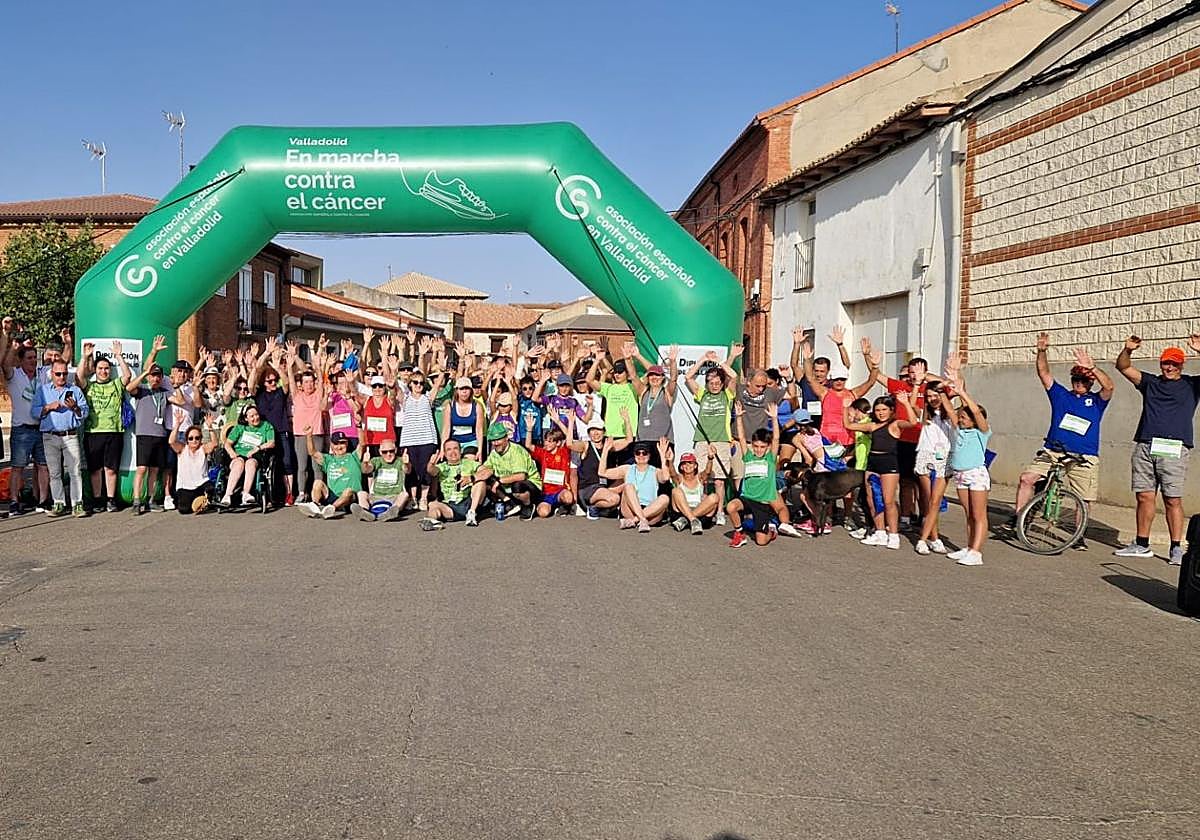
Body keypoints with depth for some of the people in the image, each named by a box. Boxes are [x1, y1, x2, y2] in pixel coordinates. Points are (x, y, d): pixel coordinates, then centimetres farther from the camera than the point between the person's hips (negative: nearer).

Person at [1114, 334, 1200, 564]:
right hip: (1144, 447, 3)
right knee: (1144, 496, 4)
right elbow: (1123, 367, 13)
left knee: (1173, 500, -5)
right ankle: (1142, 545, 13)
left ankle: (1177, 549, -1)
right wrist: (1128, 350, -7)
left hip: (1174, 450, -3)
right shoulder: (1150, 382, 18)